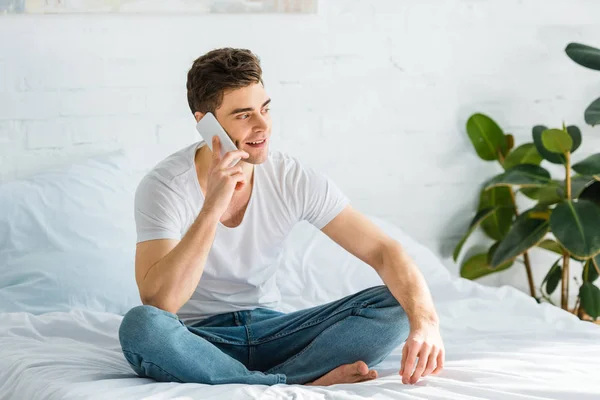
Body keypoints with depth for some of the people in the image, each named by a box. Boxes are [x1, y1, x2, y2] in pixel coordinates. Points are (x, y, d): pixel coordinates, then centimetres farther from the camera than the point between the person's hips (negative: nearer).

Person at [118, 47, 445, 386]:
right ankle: (306, 383, -28)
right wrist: (212, 208, -36)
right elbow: (159, 303, -30)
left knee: (393, 306, -16)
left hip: (268, 330, 4)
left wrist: (424, 319, -31)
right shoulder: (164, 186, -17)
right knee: (140, 326, -39)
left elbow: (383, 251, -11)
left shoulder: (295, 180, -8)